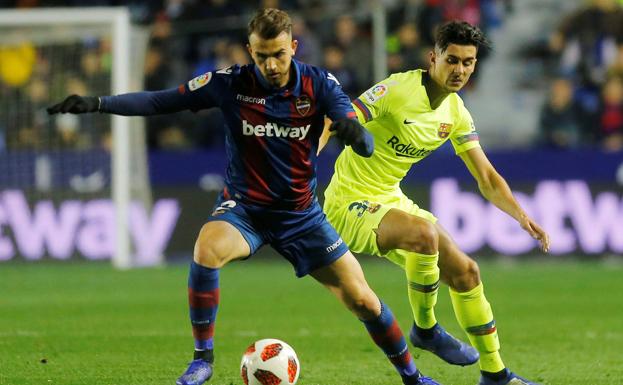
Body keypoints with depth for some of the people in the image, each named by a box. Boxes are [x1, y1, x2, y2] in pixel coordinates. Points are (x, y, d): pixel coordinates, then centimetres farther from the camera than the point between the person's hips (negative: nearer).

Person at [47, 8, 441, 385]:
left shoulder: (319, 84, -13)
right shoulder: (231, 83, -13)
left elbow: (365, 145, -22)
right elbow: (161, 101, -9)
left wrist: (354, 132, -48)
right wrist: (97, 103, -21)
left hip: (301, 214, 1)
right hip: (244, 208, -1)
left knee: (362, 300, -1)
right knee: (207, 250, -34)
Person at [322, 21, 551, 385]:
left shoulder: (456, 113, 3)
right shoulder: (398, 90, -21)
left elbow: (487, 178, 6)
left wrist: (522, 216, -9)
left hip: (393, 200, 8)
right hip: (351, 204, -8)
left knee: (465, 272, 5)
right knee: (423, 232, -35)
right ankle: (425, 328, -11)